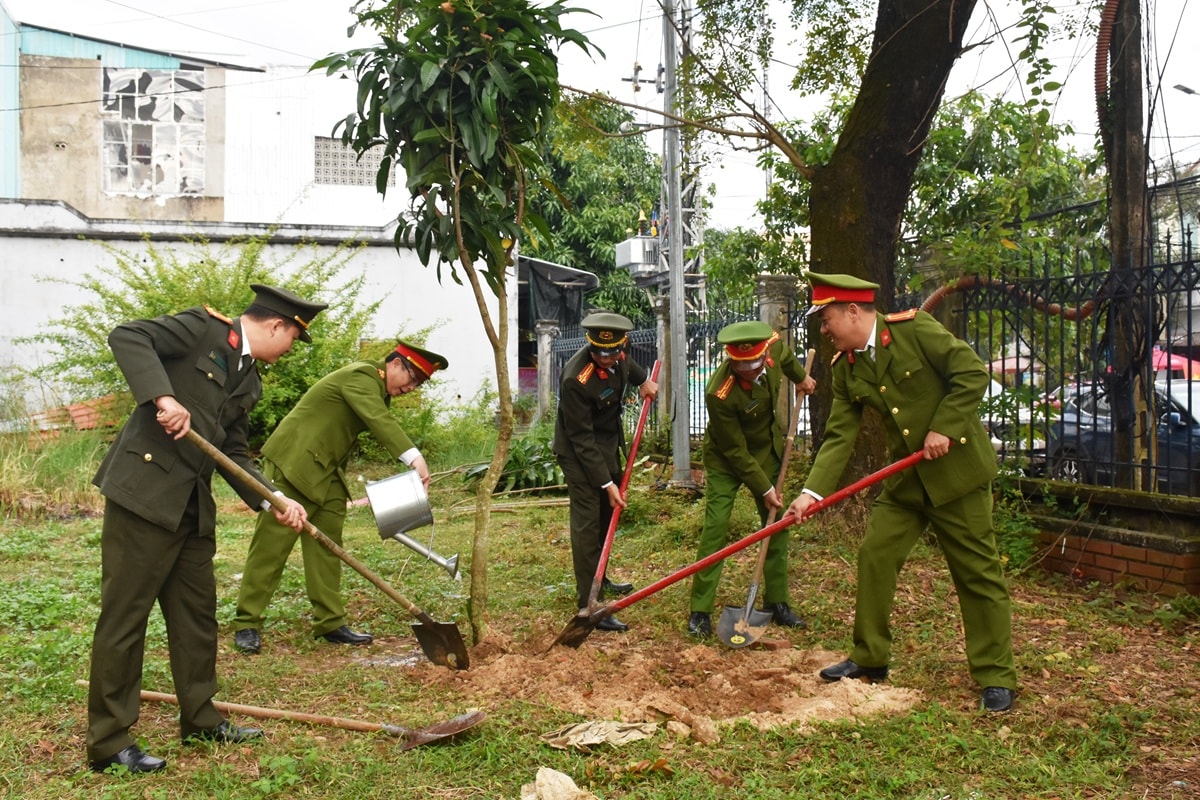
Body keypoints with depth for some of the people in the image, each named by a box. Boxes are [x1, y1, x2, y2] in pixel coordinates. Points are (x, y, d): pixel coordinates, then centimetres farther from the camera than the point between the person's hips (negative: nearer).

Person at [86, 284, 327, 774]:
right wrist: (163, 397, -29)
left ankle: (200, 720, 30)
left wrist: (273, 499, 3)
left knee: (197, 614, 15)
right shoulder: (204, 327, -6)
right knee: (124, 615, 0)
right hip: (144, 491, -9)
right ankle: (109, 743, 10)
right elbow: (127, 336, -17)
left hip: (193, 507, 9)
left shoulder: (249, 382, 15)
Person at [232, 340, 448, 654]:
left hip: (327, 474, 10)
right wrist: (415, 458, -44)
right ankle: (247, 624, 5)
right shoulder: (360, 376, -19)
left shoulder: (377, 388, 13)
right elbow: (381, 421, -34)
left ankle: (330, 623, 11)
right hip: (293, 465, -10)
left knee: (327, 546, 7)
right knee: (271, 545, -3)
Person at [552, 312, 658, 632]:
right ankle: (590, 606, -8)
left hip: (608, 444, 9)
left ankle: (598, 579, 38)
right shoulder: (576, 378, -32)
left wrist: (643, 379, 25)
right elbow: (582, 440, -27)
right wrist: (606, 482, -24)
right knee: (587, 522, -10)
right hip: (579, 453, -8)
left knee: (607, 514, 19)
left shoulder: (617, 354, -10)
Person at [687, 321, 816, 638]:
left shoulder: (773, 345, -22)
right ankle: (700, 611, -4)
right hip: (726, 458, -6)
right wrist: (765, 489, -18)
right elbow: (735, 451, -25)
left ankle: (776, 602, 20)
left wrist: (801, 376, 21)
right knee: (715, 527, -12)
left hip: (767, 450, 6)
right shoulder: (720, 394, -35)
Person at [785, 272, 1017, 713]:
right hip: (904, 478, 6)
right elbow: (840, 435, -3)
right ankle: (870, 657, 23)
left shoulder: (915, 329, -15)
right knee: (874, 556, 6)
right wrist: (813, 491, -14)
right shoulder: (845, 369, 2)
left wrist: (943, 429, -20)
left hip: (957, 467, -6)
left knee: (978, 572, 1)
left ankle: (997, 677, 13)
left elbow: (972, 373, -16)